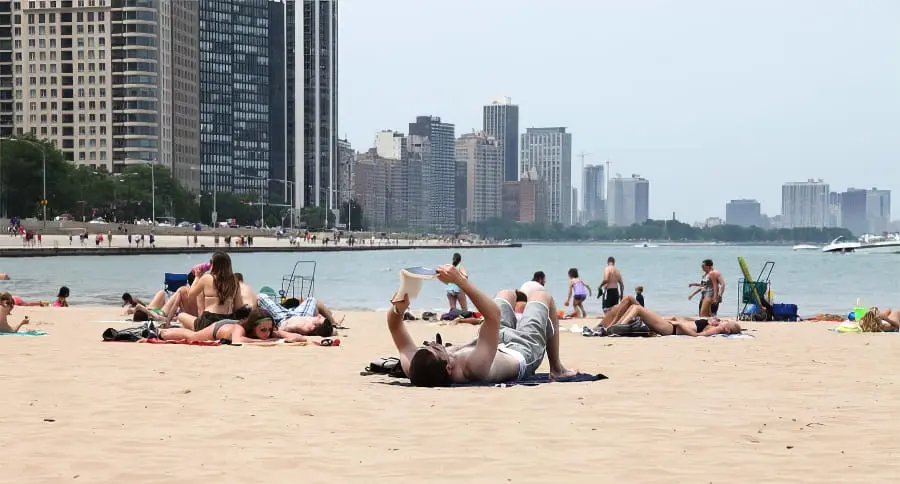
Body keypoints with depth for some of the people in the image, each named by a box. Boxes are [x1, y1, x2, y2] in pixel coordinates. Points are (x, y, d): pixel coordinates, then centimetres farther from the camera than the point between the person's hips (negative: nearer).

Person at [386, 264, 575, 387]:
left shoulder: (414, 369, -38)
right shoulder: (474, 367, -53)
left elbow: (395, 326, -26)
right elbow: (494, 315, -52)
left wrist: (398, 308, -46)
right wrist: (460, 281, -55)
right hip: (523, 352, -5)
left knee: (507, 294, 31)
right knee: (542, 297, 20)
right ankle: (556, 369, 38)